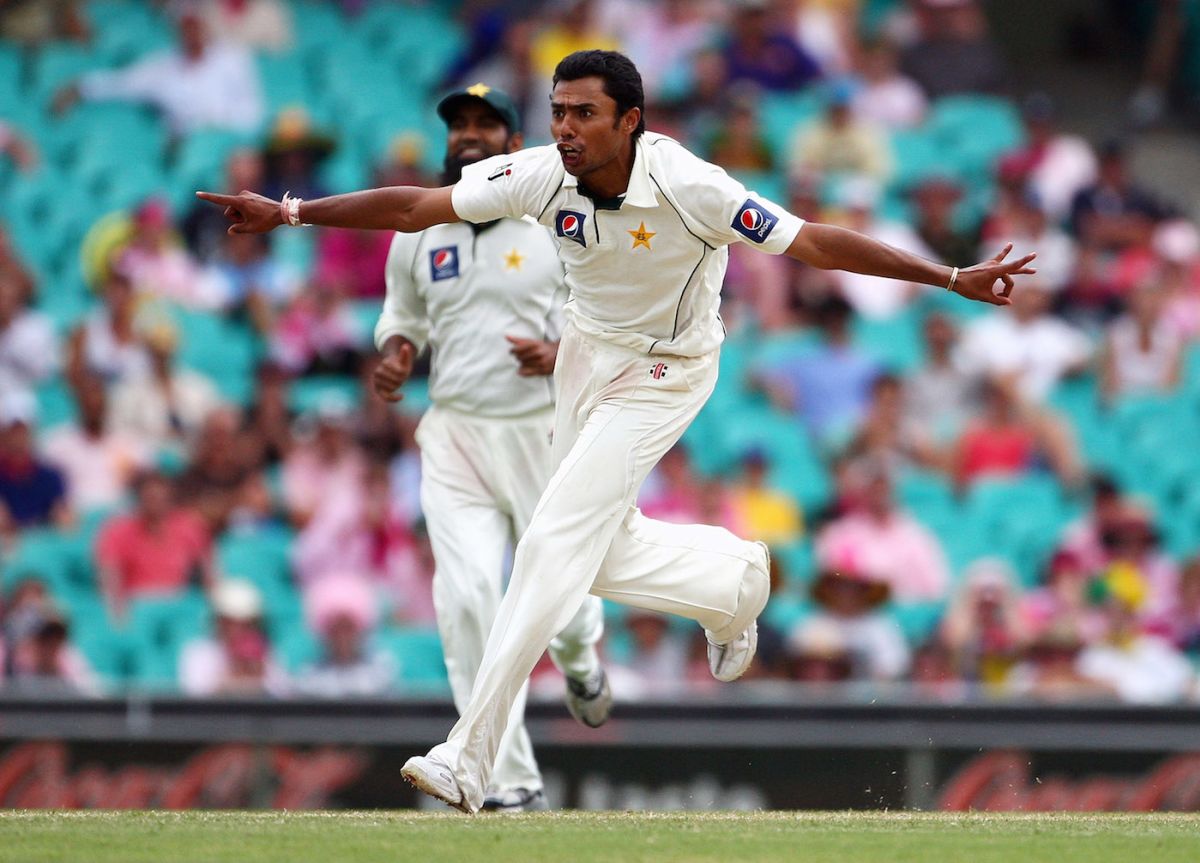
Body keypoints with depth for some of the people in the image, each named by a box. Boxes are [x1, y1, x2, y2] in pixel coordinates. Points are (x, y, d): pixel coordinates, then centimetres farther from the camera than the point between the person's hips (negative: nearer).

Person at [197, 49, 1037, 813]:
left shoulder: (687, 187, -29)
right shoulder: (543, 175, -18)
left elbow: (813, 243, -27)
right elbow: (415, 207, -17)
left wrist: (953, 278, -32)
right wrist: (291, 213, -25)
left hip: (666, 372, -6)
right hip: (586, 354, 6)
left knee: (556, 543, -14)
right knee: (603, 553, 12)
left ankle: (470, 758, -15)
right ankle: (735, 579, 41)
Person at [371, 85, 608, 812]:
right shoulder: (417, 233, 7)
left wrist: (560, 354, -19)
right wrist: (396, 357, -1)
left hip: (546, 434, -2)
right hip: (455, 437, 2)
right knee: (467, 601, -13)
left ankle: (579, 656, 45)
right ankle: (511, 782, -10)